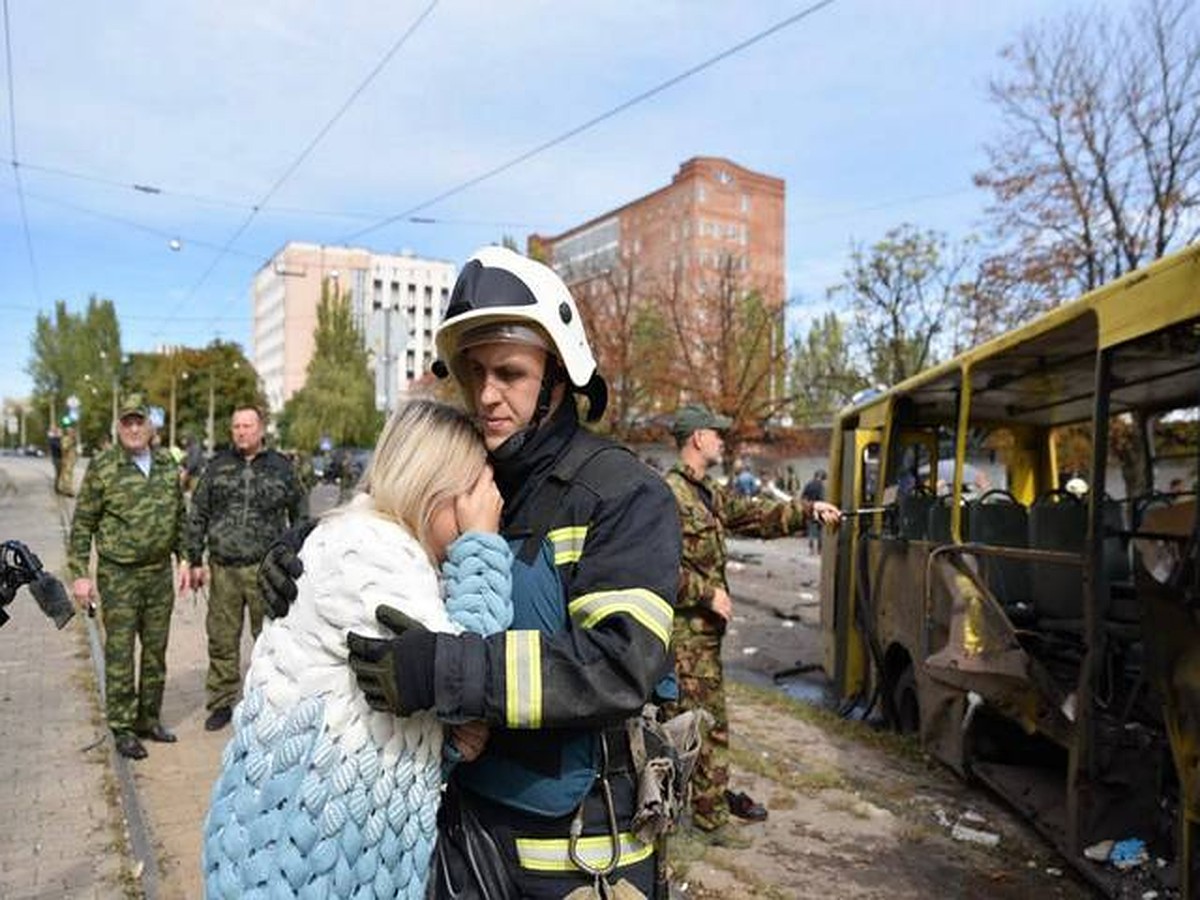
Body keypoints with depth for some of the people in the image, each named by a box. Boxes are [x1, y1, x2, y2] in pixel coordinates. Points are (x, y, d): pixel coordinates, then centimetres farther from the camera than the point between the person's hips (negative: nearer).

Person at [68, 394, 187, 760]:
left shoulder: (167, 466, 6)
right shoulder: (102, 467, -7)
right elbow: (82, 524, -4)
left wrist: (184, 559, 10)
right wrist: (80, 574, -8)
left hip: (160, 574, 4)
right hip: (118, 576, -4)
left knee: (156, 651, 13)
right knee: (119, 654, 2)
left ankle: (149, 718, 27)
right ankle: (122, 728, 15)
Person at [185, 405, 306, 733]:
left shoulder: (280, 467, 5)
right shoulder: (218, 466, 8)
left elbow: (299, 515, 10)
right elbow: (197, 515, 10)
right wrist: (195, 561, 5)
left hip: (266, 569, -2)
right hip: (223, 568, 2)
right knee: (221, 640, 9)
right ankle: (221, 703, 23)